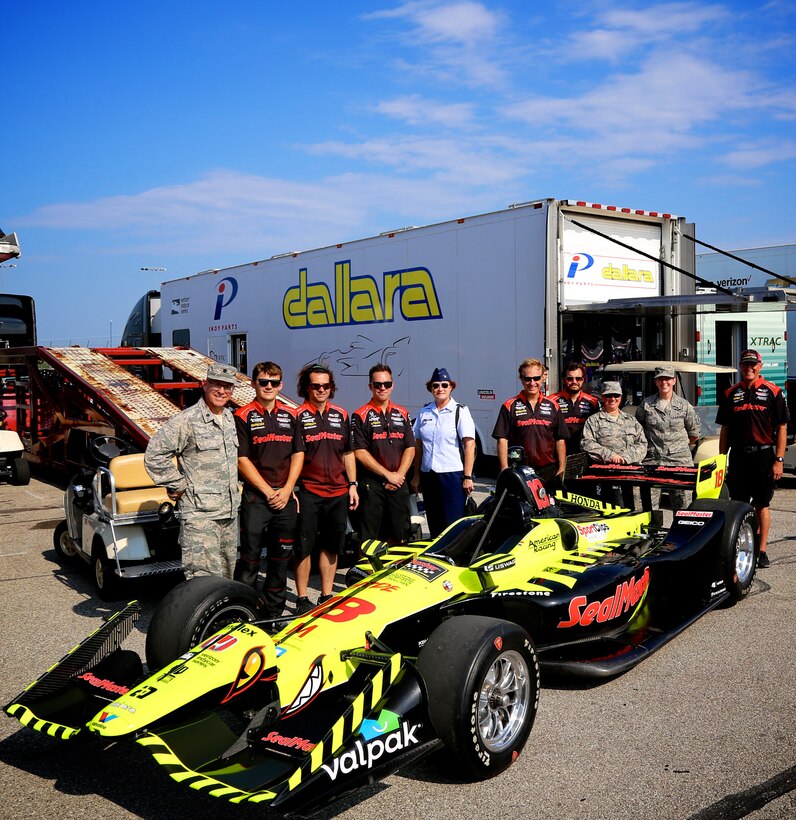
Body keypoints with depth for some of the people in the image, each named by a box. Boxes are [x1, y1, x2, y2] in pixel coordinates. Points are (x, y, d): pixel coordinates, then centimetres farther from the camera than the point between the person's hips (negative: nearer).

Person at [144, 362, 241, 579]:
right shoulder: (187, 420, -13)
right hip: (199, 513, -8)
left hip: (230, 512, 8)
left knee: (226, 574, 17)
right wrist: (178, 485, -12)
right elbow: (154, 455, -17)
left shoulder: (230, 417, 12)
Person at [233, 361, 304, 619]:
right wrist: (268, 491, -11)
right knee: (250, 558, -3)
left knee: (281, 557, 11)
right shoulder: (243, 416, -2)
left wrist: (287, 490, -4)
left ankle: (274, 613, 23)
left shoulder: (291, 415, 10)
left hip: (286, 497, 4)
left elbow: (298, 454, 8)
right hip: (255, 497, -4)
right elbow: (242, 459, -7)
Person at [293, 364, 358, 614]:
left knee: (332, 546, 11)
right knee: (304, 547, 1)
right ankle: (302, 599, 12)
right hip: (308, 493, -4)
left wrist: (352, 485, 11)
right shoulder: (297, 416, -4)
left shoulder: (341, 415, 11)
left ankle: (327, 595, 23)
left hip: (338, 493, 5)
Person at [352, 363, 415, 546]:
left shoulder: (402, 414, 12)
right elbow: (360, 452, -9)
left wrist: (399, 475, -7)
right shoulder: (361, 416, -2)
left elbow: (410, 448, 8)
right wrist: (388, 474, -11)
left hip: (398, 484, 4)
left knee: (399, 537, 10)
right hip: (371, 484, -4)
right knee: (369, 537, -2)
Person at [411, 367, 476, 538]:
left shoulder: (460, 411, -2)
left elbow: (469, 445, -8)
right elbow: (418, 445, 15)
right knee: (434, 525, 10)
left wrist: (467, 477, -14)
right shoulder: (424, 412, 11)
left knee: (453, 525, -5)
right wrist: (416, 476, 11)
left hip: (453, 474, -4)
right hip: (428, 476, 5)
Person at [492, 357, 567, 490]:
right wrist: (505, 470, -8)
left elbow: (560, 440, 12)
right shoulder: (510, 406, 3)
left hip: (549, 471, 3)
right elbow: (502, 440, 0)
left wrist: (562, 469, 4)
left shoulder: (552, 406, 12)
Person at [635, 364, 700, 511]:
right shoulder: (646, 404, 6)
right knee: (649, 505, -3)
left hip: (680, 460, 0)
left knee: (681, 505, 0)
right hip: (652, 460, 0)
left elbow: (695, 433, 15)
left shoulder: (684, 405, 6)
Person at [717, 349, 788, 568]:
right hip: (738, 457, 2)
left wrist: (779, 460, -7)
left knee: (762, 505, 4)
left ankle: (762, 550, 12)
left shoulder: (772, 392, 0)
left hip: (763, 456, -2)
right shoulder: (730, 394, 8)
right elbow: (725, 429, 11)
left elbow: (782, 428, -1)